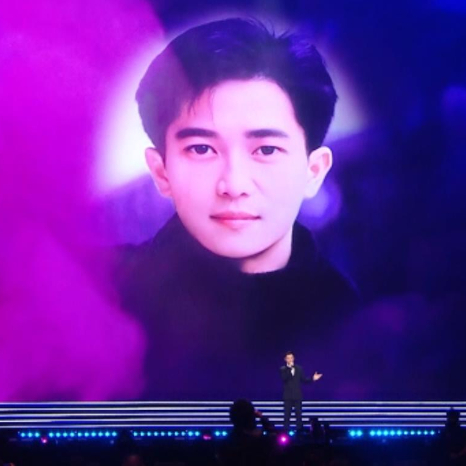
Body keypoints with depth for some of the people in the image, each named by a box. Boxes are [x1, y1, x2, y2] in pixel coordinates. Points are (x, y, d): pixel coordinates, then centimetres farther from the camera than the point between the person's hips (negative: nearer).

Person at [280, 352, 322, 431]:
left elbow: (303, 379, 10)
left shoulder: (299, 368, 8)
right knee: (287, 414, -1)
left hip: (297, 395, 2)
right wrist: (289, 368, -24)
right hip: (288, 396, -2)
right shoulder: (283, 369, 0)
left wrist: (312, 378, -3)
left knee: (298, 414, 3)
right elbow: (284, 378, -17)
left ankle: (299, 429, 7)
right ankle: (286, 430, 2)